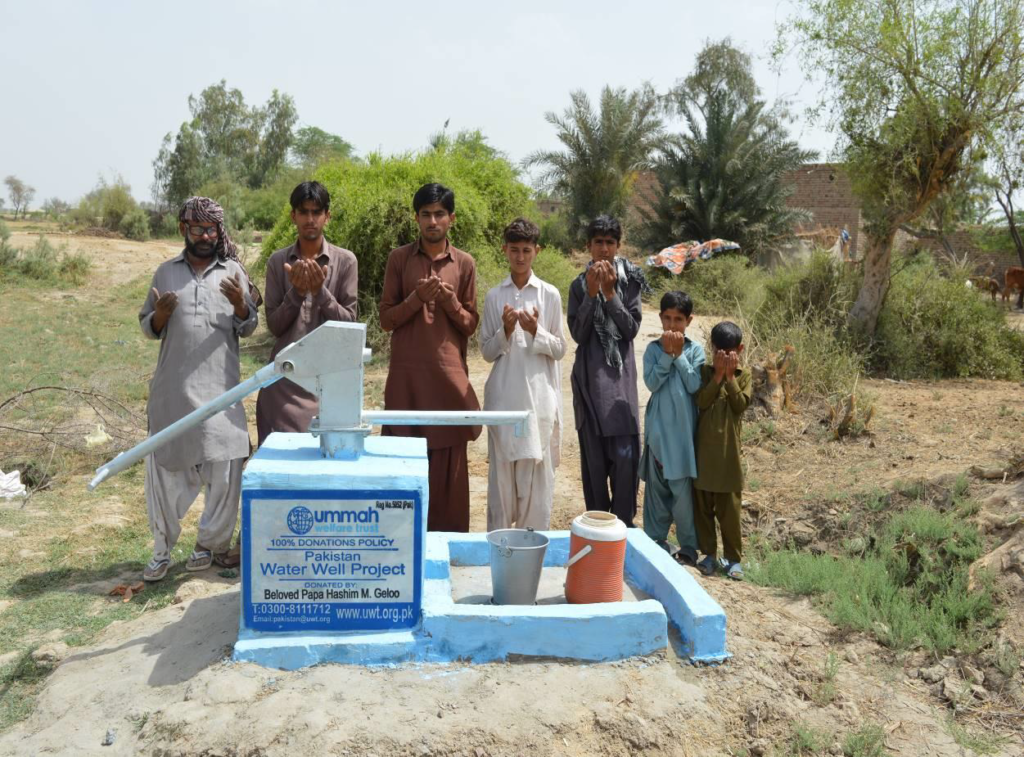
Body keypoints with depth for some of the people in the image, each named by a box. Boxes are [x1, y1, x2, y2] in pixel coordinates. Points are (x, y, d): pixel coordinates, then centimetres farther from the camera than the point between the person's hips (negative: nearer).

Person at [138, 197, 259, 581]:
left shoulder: (233, 271, 7)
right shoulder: (166, 272, 11)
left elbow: (248, 328, 6)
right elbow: (148, 328, 14)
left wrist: (240, 303, -14)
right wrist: (160, 314, -8)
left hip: (219, 387, -1)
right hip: (171, 387, 1)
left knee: (224, 469, 0)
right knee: (164, 467, 5)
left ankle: (211, 543, 17)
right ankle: (163, 548, 18)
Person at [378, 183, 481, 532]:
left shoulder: (464, 263, 7)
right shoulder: (399, 258, 5)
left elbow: (471, 324, 7)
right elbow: (386, 319, 2)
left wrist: (450, 302, -12)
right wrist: (417, 298, -14)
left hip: (450, 372, 1)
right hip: (406, 372, 0)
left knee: (448, 457, 3)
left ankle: (447, 535, 14)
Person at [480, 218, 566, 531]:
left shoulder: (550, 295, 3)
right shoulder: (494, 296, 5)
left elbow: (560, 349, 5)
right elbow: (487, 351, 6)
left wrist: (536, 331, -12)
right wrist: (506, 330, -12)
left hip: (539, 396, 0)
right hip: (503, 396, 1)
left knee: (537, 473, 1)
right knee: (502, 471, 4)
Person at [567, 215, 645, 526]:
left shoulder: (630, 281, 3)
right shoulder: (579, 284, 4)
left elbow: (632, 328, -4)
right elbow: (578, 334, -4)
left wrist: (610, 293, -13)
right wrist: (592, 293, -13)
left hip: (621, 375, 0)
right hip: (589, 376, 1)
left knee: (625, 453, -5)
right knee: (593, 453, 5)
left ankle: (623, 521, 10)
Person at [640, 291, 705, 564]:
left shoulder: (695, 350, 1)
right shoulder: (653, 349, 3)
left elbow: (695, 385, -10)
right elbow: (652, 382, -9)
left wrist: (679, 355, -11)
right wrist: (668, 354, -13)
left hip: (684, 429, -1)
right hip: (658, 428, 2)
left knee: (683, 488, 0)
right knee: (656, 486, 9)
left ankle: (688, 545, 13)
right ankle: (656, 541, 20)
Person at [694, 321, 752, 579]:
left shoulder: (743, 376, 3)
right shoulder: (705, 371, 2)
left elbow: (741, 405, -10)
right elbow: (702, 402, -11)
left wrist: (730, 376, -13)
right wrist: (718, 375, -15)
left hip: (729, 451, -1)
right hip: (704, 449, 1)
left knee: (729, 507, 3)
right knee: (702, 505, 7)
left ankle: (734, 557, 14)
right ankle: (708, 553, 18)